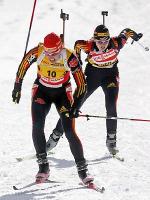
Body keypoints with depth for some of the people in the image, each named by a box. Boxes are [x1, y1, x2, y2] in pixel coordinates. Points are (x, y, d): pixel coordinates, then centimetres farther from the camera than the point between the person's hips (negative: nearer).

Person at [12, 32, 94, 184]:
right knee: (37, 127, -17)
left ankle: (83, 170, -4)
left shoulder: (69, 57, -26)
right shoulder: (37, 52, -22)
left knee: (70, 132, -12)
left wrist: (75, 106, -22)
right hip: (41, 91, 2)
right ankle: (43, 167, -7)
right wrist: (17, 87, 5)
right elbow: (23, 65, -1)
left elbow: (81, 84, -18)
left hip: (62, 92, -2)